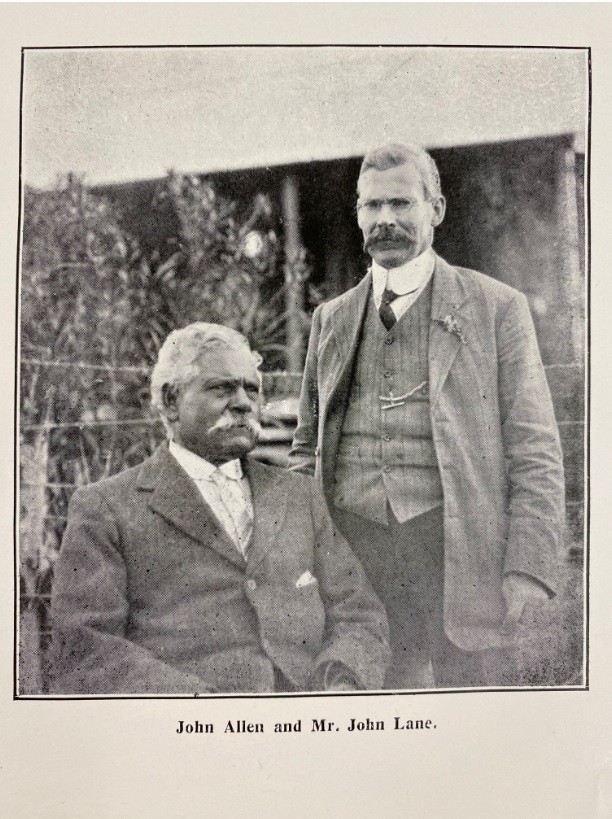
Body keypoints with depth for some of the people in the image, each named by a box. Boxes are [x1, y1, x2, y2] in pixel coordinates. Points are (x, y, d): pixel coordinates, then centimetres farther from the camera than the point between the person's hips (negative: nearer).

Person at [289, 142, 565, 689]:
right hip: (353, 547, 3)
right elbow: (307, 447, 19)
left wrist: (529, 571, -10)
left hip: (460, 552, -2)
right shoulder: (331, 319, 15)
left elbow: (537, 454, 1)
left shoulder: (497, 307, 5)